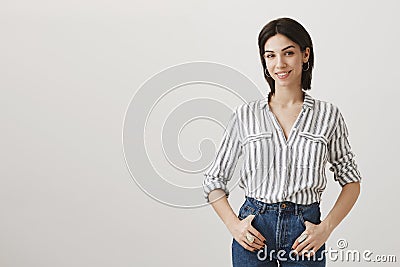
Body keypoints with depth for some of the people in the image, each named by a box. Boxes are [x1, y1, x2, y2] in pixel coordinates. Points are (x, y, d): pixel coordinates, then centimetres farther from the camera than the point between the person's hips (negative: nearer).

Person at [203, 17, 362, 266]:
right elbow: (214, 179, 5)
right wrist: (234, 225, -8)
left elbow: (351, 181, 5)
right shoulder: (246, 115, 0)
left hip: (305, 235, 0)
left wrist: (326, 227, -7)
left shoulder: (328, 115, -1)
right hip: (254, 234, 0)